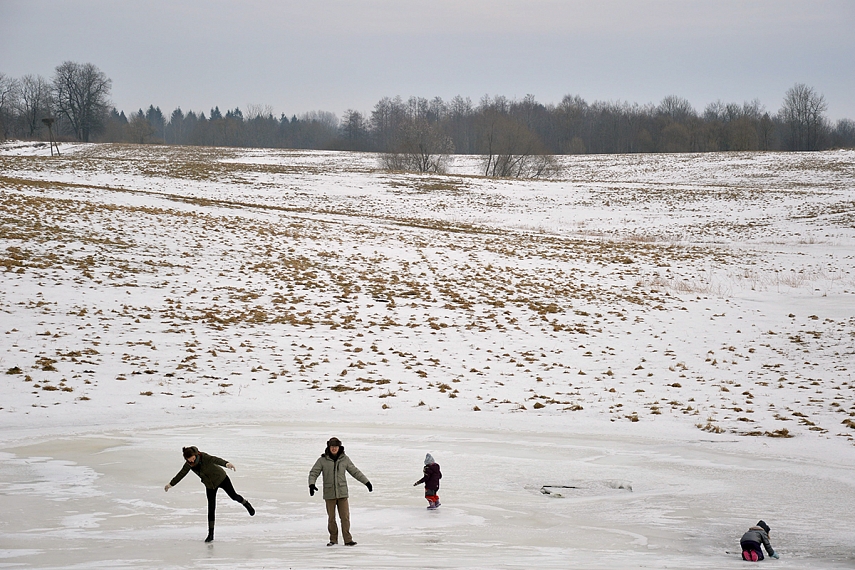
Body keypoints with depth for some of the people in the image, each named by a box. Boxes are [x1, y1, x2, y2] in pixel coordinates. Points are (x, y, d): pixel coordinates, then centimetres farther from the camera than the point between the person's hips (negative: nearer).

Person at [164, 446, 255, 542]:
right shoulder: (188, 465, -14)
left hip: (221, 479, -4)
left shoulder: (203, 457, -30)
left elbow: (215, 460, -47)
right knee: (211, 509, -1)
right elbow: (181, 474, 4)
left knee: (233, 496, 8)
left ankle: (246, 504, 44)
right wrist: (171, 484, 17)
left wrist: (226, 464, -67)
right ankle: (211, 534, 6)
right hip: (210, 485, 4)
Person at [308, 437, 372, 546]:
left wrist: (367, 482, 12)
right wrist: (311, 484, -21)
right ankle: (333, 539, 18)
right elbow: (313, 473, -3)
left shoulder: (344, 459, 3)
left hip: (342, 493, 1)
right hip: (329, 494, -1)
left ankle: (347, 539, 1)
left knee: (345, 516, -3)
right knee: (331, 518, 5)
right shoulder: (322, 460, -2)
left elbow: (355, 472, 12)